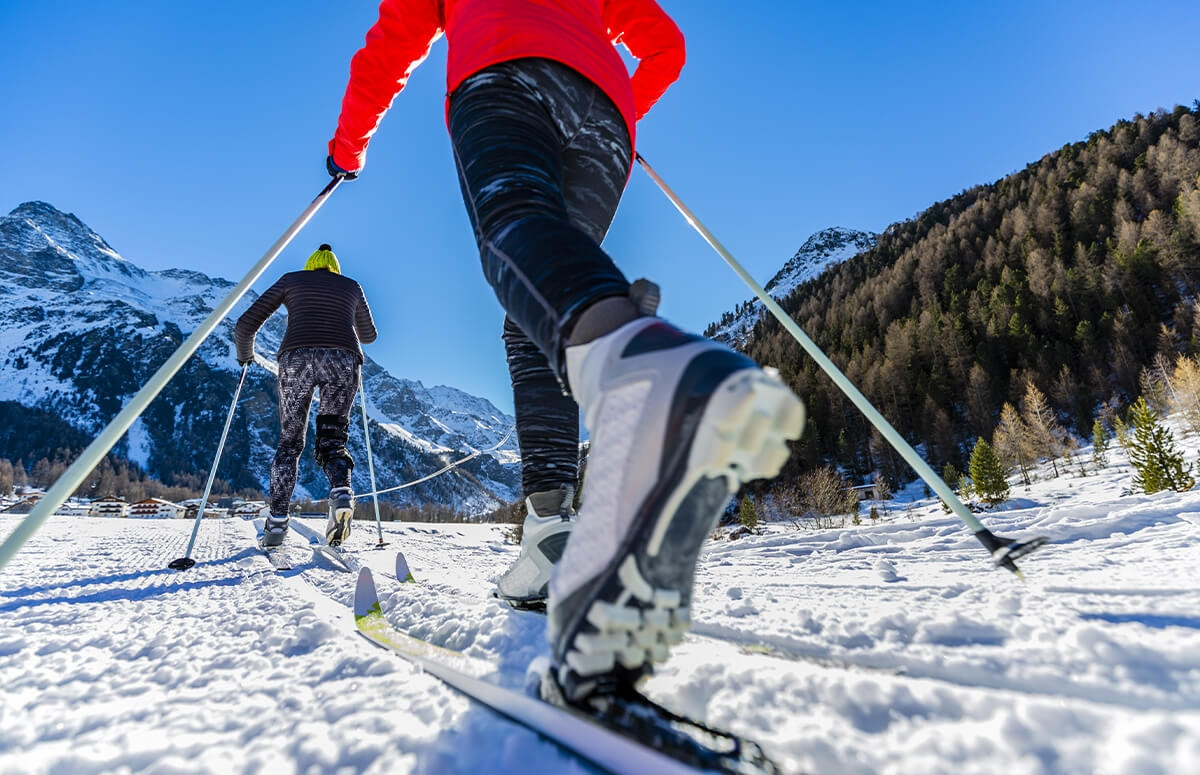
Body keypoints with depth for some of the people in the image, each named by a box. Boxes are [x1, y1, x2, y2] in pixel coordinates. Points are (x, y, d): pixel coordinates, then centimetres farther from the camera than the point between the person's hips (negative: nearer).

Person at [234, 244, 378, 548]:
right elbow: (369, 334, 37)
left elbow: (246, 324, 17)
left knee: (290, 442, 13)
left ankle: (277, 520, 5)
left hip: (297, 358, 0)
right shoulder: (352, 286, 25)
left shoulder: (291, 279, 22)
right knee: (332, 440, 9)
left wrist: (245, 354, 36)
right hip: (343, 360, 1)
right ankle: (341, 490, -21)